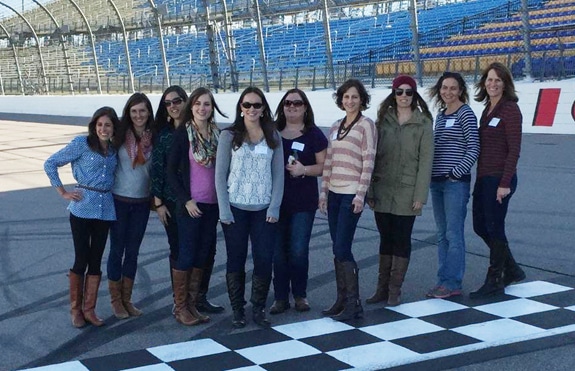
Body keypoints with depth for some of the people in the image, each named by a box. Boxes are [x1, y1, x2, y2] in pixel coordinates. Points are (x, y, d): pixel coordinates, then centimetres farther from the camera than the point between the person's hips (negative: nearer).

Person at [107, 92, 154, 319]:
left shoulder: (154, 138, -1)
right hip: (119, 200, -2)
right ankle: (115, 300, 19)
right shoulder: (120, 136, -7)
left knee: (133, 251, 11)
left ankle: (127, 299, 24)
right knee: (117, 250, 6)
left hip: (142, 202, 2)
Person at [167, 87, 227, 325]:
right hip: (190, 205, -5)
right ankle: (180, 307, 12)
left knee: (203, 255, 9)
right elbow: (171, 171, -6)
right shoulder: (182, 133, -6)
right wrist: (186, 200, -12)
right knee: (186, 255, 0)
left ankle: (192, 304, 20)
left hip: (212, 205, 5)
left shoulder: (217, 134, 6)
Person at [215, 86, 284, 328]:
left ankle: (258, 309, 15)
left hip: (264, 209, 1)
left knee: (264, 260, 0)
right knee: (236, 260, 6)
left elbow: (278, 174, 5)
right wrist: (224, 210, -8)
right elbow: (220, 175, -2)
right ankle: (237, 310, 17)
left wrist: (274, 207, -4)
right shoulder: (229, 136, 1)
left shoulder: (273, 137, 6)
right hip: (235, 208, -1)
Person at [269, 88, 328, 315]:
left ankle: (300, 294, 15)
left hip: (304, 202, -2)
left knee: (298, 250, -2)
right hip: (276, 200, 2)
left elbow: (324, 165, 0)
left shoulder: (313, 134, 2)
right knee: (278, 251, 3)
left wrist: (304, 170, -17)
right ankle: (280, 297, 12)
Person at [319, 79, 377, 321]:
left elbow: (368, 162, -11)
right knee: (338, 249, 9)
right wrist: (324, 191, 11)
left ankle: (353, 304, 1)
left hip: (352, 194, -7)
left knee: (342, 249, -9)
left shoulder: (366, 125, -5)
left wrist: (360, 194, -16)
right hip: (334, 193, 7)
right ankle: (342, 300, 17)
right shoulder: (335, 127, 15)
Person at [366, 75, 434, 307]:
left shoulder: (423, 123, -2)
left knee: (401, 240, 4)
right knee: (386, 239, 10)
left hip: (407, 192, -3)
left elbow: (425, 160, -5)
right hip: (382, 191, 3)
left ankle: (395, 290, 12)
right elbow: (373, 156, 5)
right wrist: (370, 191, 1)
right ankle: (382, 288, 18)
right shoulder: (383, 120, 7)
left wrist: (420, 195, -11)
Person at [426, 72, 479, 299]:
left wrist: (455, 173, -13)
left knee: (454, 234, -3)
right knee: (442, 234, 10)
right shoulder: (441, 115, 15)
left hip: (456, 182, -8)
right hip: (437, 181, 8)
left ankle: (452, 283, 3)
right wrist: (430, 174, 9)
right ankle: (444, 281, 17)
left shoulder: (465, 114, -6)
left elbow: (473, 149, -11)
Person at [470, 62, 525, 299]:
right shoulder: (487, 109, 14)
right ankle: (512, 270, 30)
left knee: (494, 227, 0)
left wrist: (505, 183, -20)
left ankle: (495, 281, 13)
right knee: (480, 226, 14)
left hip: (499, 178, -9)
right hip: (483, 177, 9)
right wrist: (481, 177, 15)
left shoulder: (510, 109, -11)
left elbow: (514, 149, -16)